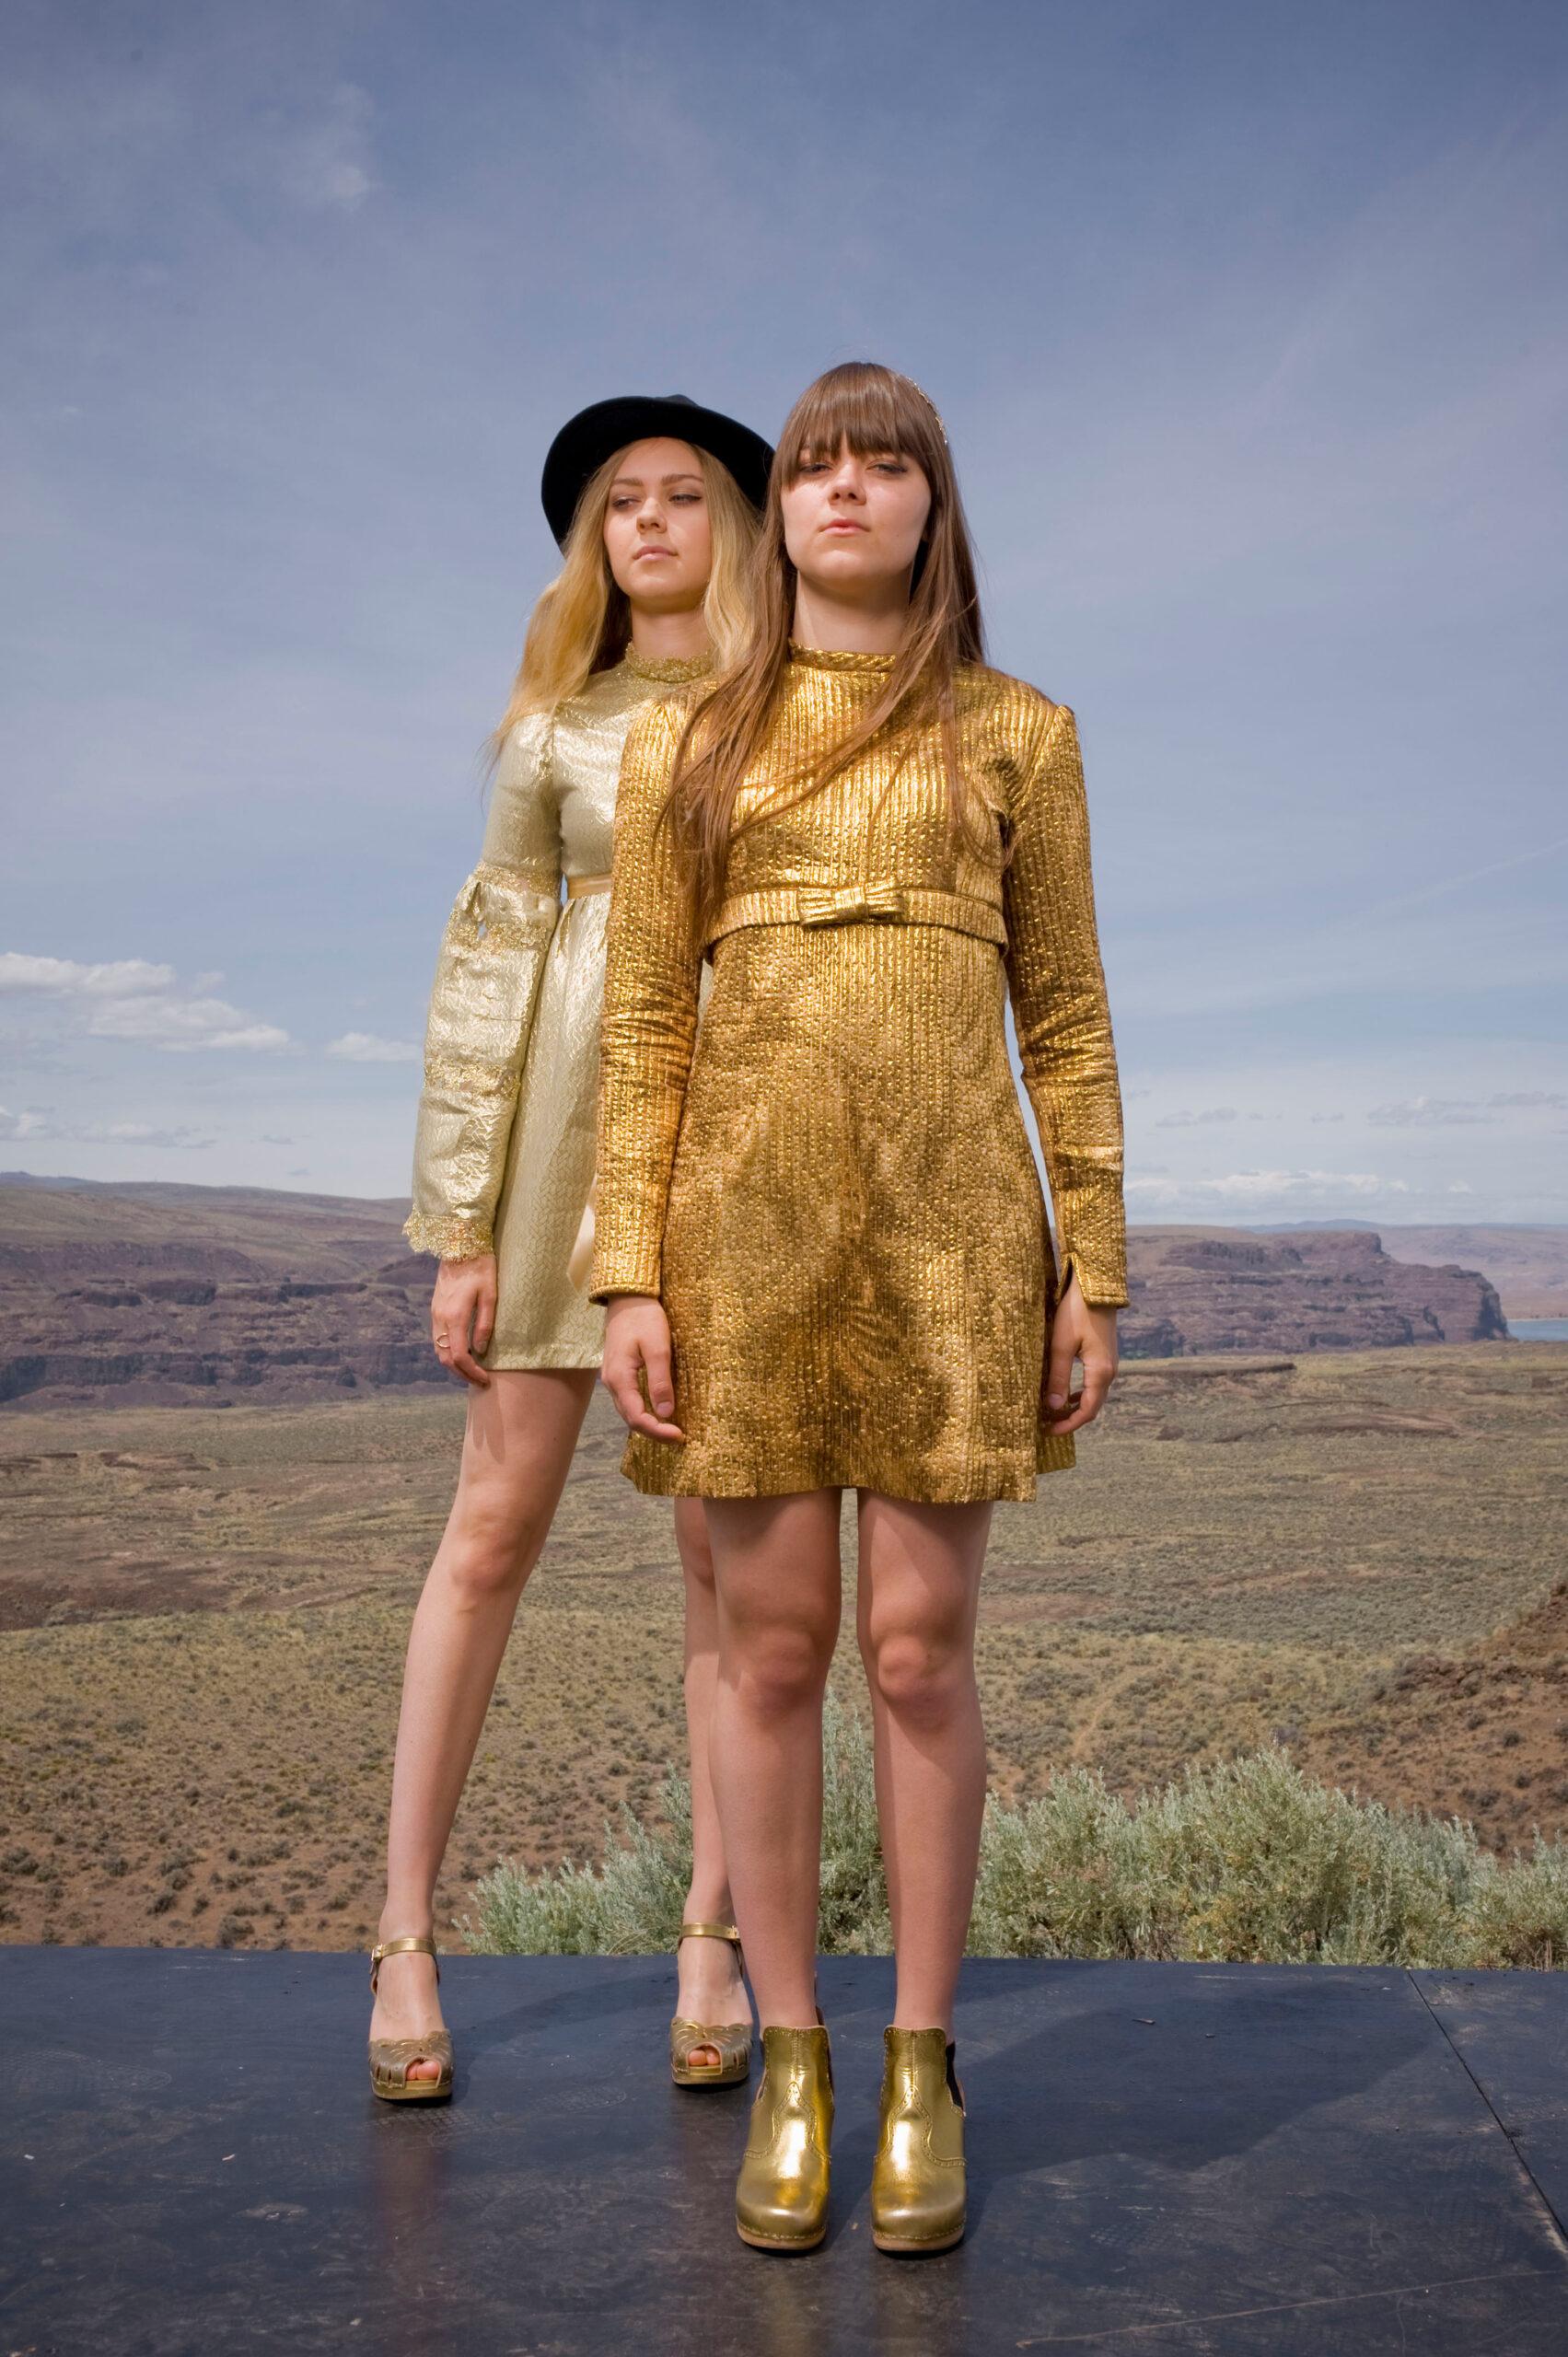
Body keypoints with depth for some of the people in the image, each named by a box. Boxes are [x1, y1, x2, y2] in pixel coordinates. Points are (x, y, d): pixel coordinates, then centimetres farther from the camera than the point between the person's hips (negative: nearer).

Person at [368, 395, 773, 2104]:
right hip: (570, 1136, 0)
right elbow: (487, 967, 5)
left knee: (727, 1544, 1)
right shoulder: (554, 726, 11)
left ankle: (711, 1936, 14)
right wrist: (461, 1224, -1)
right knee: (495, 1526, 1)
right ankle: (406, 1933, 11)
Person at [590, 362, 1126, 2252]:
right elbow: (643, 1024, 5)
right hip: (749, 1220, 1)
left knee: (920, 1648, 2)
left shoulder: (1017, 735, 9)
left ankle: (922, 2062, 19)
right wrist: (629, 1274, -3)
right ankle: (789, 2060, 20)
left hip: (950, 1226, 0)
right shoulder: (685, 745, 10)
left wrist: (1093, 1263, 1)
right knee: (770, 1644, 5)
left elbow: (1065, 1015, 7)